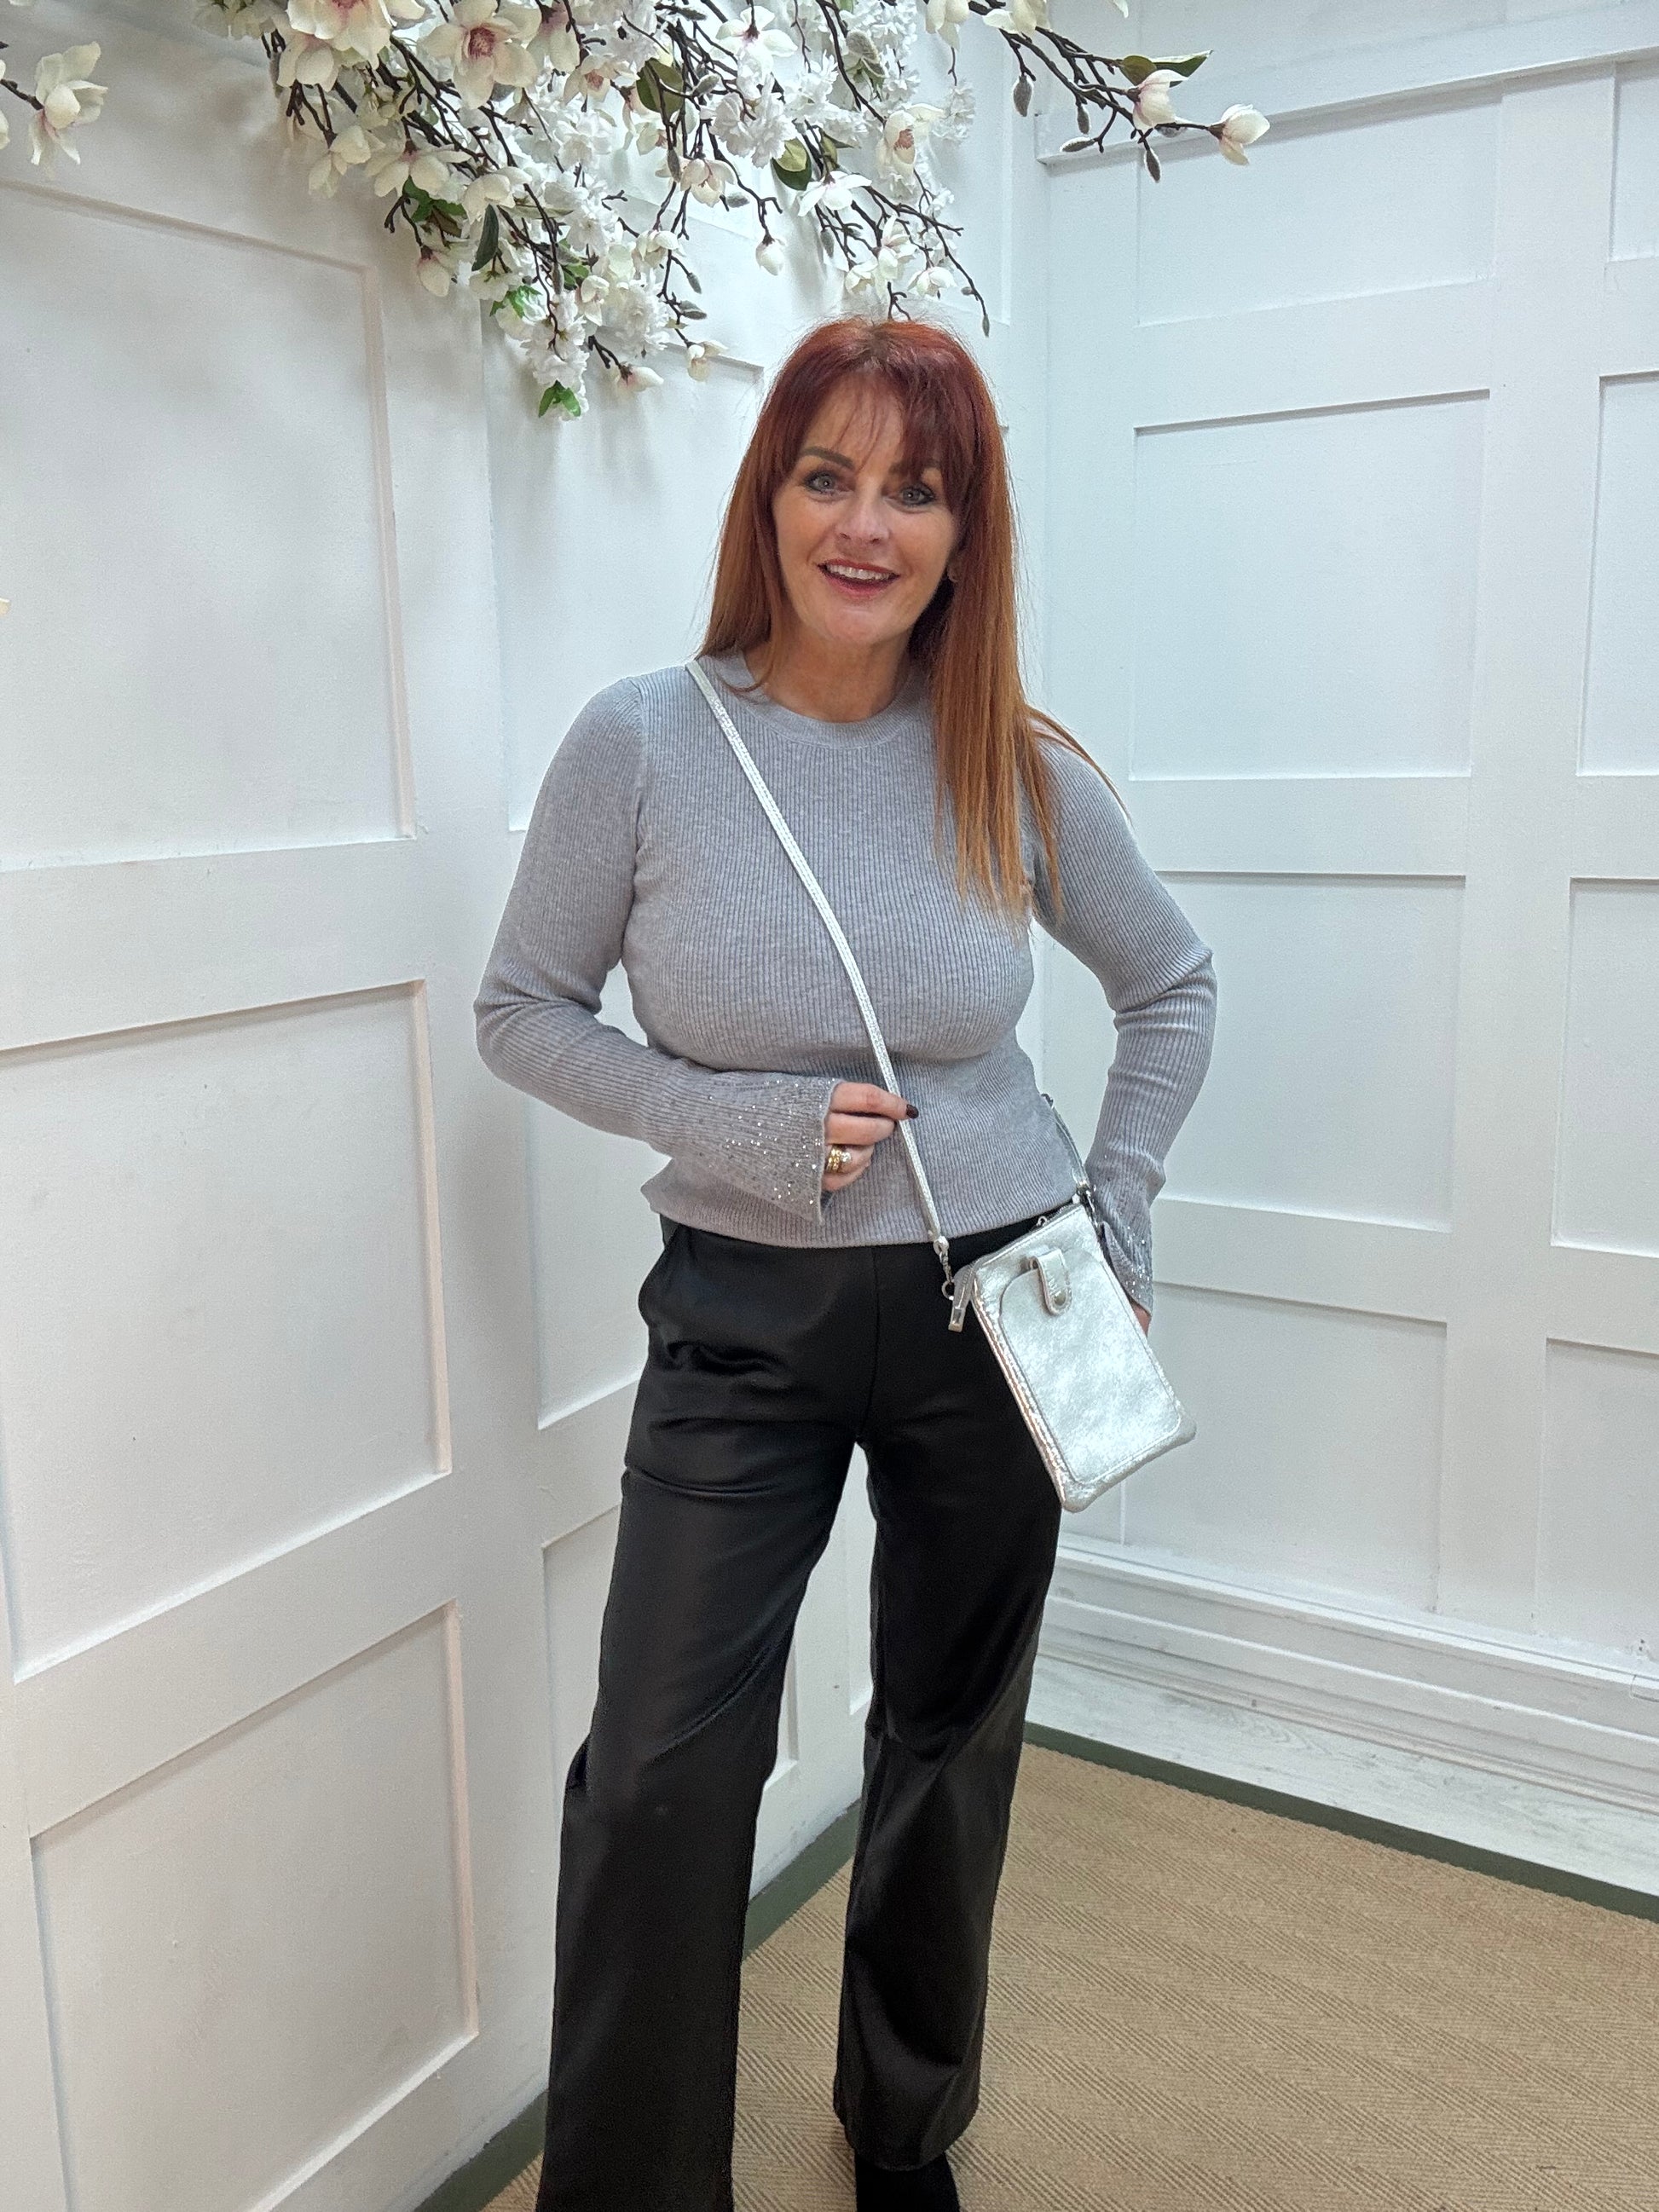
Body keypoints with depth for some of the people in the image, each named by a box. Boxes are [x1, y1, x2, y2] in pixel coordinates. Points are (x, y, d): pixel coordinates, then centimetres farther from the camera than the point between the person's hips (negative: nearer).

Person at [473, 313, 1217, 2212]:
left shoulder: (1018, 770, -4)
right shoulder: (642, 740, -10)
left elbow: (1172, 988, 10)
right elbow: (522, 1012, -2)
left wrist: (1115, 1222, 4)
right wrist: (732, 1126, -16)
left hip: (988, 1310, 2)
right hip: (742, 1320, -1)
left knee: (953, 1741, 16)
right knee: (659, 1775, -3)